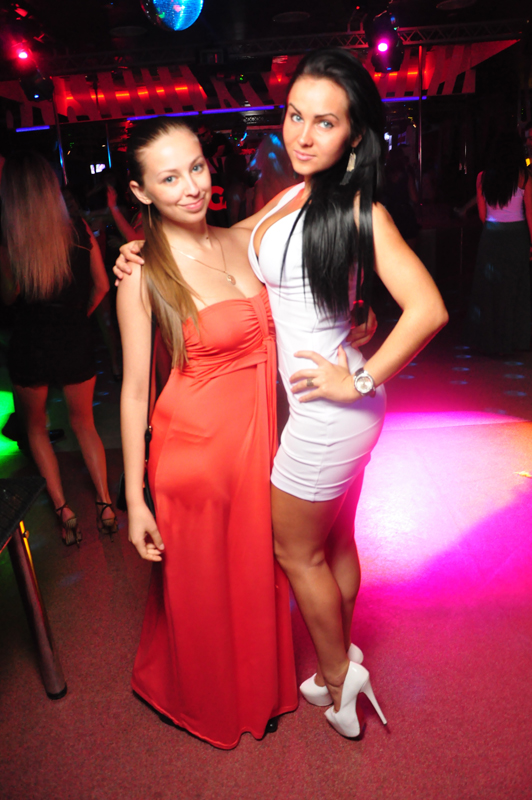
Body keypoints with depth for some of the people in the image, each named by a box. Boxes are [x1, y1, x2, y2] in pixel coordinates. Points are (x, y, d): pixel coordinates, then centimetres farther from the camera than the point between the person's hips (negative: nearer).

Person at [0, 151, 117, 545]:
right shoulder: (80, 232, -8)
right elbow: (102, 286, 2)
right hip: (77, 347, 2)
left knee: (35, 426, 21)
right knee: (84, 423, 23)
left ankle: (63, 511, 19)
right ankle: (105, 504, 20)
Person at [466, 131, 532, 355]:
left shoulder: (483, 177, 0)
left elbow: (482, 214, 5)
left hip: (490, 236, 2)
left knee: (488, 287, 10)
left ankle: (489, 338, 18)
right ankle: (513, 338, 19)